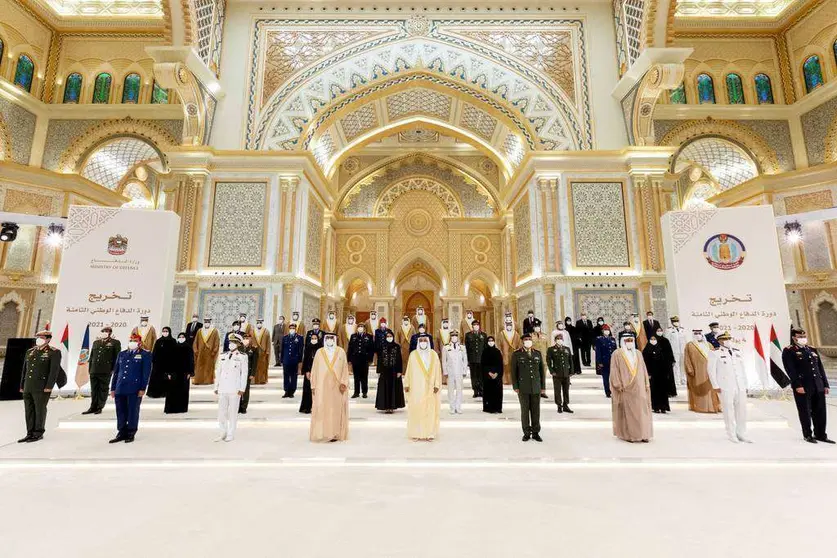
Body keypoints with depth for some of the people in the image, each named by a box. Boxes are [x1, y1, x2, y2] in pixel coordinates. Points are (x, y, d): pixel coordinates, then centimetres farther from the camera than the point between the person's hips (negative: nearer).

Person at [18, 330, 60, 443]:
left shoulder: (54, 352, -8)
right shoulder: (30, 352, 13)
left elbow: (54, 370, -14)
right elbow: (25, 370, 17)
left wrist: (49, 387, -20)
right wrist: (22, 386, 13)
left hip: (42, 388, -6)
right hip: (28, 387, 6)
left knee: (40, 410, 0)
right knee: (29, 411, 9)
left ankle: (39, 434, 10)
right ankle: (30, 434, 16)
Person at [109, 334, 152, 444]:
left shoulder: (145, 355, 1)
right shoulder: (122, 354, 16)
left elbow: (146, 373, -4)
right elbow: (116, 372, 17)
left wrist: (142, 389, -10)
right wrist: (113, 388, 12)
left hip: (134, 390, -4)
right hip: (120, 389, 5)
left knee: (133, 411, 2)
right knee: (120, 412, 8)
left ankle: (131, 434, 14)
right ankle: (122, 433, 19)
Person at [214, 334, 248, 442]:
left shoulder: (242, 357, -1)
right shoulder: (223, 356, 12)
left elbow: (244, 373, -4)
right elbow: (218, 372, 15)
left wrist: (242, 389, -8)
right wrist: (216, 387, 11)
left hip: (235, 389, -4)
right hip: (223, 388, 5)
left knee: (233, 412, 2)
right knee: (221, 411, 8)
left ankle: (231, 435, 14)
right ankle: (223, 433, 22)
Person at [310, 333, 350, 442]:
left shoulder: (341, 352, 3)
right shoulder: (319, 352, 5)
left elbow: (345, 368, 1)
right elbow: (314, 370, 5)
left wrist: (343, 383, -10)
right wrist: (313, 386, 0)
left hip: (336, 386, 0)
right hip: (322, 386, 0)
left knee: (336, 408, 2)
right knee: (321, 408, -2)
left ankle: (335, 434, 9)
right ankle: (321, 433, 8)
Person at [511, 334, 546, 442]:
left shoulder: (538, 354, 8)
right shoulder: (516, 354, 1)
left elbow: (542, 370, 10)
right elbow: (514, 371, 1)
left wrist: (543, 386, 6)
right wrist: (515, 387, -5)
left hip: (536, 388, 2)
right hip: (523, 388, -2)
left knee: (536, 410, 4)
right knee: (525, 410, 3)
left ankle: (535, 432, 16)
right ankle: (526, 433, 14)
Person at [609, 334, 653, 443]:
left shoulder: (638, 353, 12)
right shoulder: (617, 354, -3)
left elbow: (643, 369, 15)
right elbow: (614, 371, -6)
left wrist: (646, 384, 8)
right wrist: (619, 385, -12)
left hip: (638, 388, 5)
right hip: (625, 388, -4)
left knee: (641, 410, 3)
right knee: (627, 411, 0)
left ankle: (642, 434, 12)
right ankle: (627, 434, 9)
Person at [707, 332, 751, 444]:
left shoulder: (737, 352, 12)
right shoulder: (715, 353, -5)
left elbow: (743, 369, 17)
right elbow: (711, 370, -6)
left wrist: (745, 385, 13)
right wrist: (716, 386, -9)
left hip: (740, 387, 5)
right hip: (725, 387, -5)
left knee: (742, 410, 8)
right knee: (729, 411, 1)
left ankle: (741, 434, 21)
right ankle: (732, 435, 12)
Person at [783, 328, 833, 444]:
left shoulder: (812, 350, 17)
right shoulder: (788, 351, -4)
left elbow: (820, 368, 17)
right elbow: (790, 369, -12)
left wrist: (825, 384, 10)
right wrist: (797, 385, -18)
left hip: (818, 386, 6)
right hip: (802, 387, -6)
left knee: (820, 411, 9)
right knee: (805, 412, 2)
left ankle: (820, 434, 22)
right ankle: (808, 435, 13)